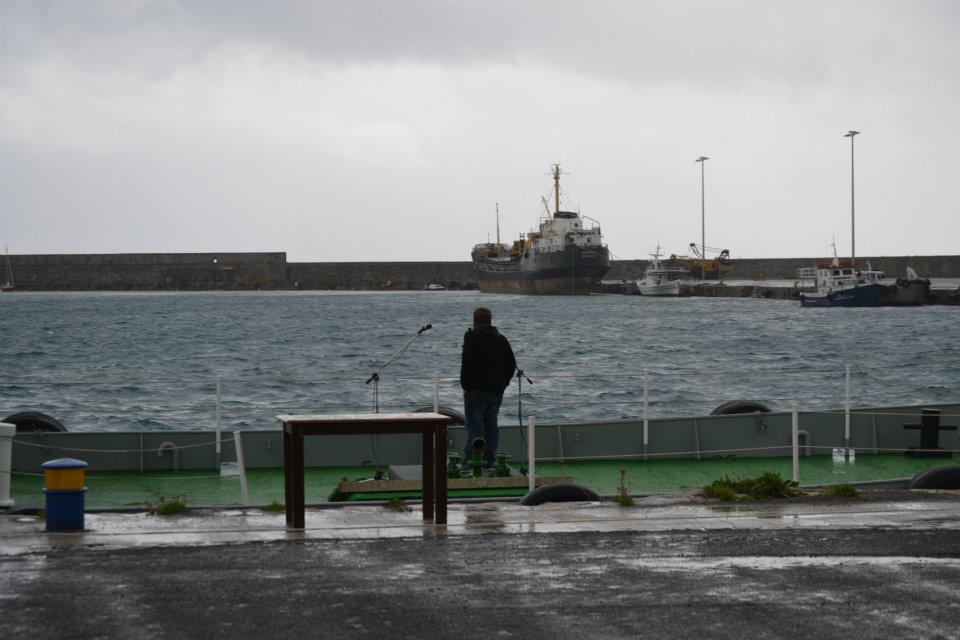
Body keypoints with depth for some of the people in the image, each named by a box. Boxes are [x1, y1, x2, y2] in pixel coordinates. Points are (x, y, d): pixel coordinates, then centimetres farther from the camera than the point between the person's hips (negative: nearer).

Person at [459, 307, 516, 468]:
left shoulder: (472, 337, -7)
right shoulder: (501, 338, 12)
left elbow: (467, 363, -15)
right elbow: (511, 363, 13)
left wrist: (465, 385, -8)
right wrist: (503, 383, 15)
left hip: (477, 389, -6)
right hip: (496, 391, 6)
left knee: (475, 425, -6)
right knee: (491, 424, 11)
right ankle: (490, 461, 12)